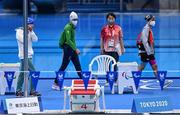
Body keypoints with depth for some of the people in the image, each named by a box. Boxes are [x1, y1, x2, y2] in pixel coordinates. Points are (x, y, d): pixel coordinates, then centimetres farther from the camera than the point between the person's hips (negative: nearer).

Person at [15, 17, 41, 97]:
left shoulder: (29, 32, 12)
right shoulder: (19, 31, -9)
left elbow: (35, 39, 2)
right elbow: (23, 40, -20)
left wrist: (31, 31, -7)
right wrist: (27, 32, -13)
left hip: (29, 55, 8)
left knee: (22, 73, 11)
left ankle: (18, 91, 15)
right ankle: (32, 91, -9)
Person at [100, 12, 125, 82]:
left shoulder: (118, 28, 4)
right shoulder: (104, 29, 3)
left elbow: (121, 39, 8)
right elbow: (102, 39, 6)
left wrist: (122, 48, 6)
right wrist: (101, 49, 1)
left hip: (115, 50, 0)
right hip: (107, 50, 0)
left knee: (115, 65, -4)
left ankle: (116, 80, 1)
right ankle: (107, 80, 9)